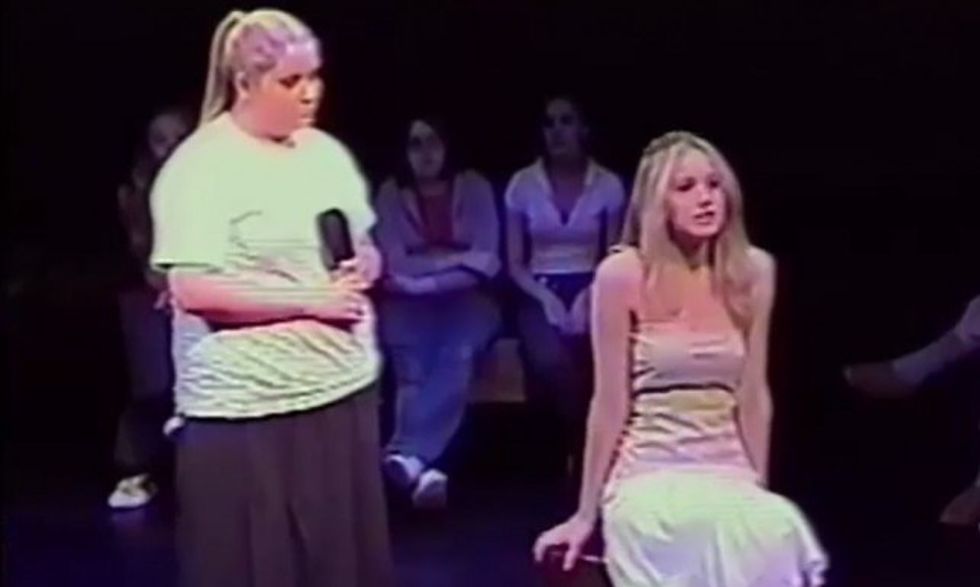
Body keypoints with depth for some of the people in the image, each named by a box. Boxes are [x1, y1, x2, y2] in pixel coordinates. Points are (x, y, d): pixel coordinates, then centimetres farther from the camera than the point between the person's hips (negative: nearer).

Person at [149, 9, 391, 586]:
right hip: (249, 407, -7)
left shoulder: (327, 152, 11)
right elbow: (194, 290, -20)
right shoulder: (201, 167, -12)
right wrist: (310, 299, -18)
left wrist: (365, 266, -3)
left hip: (344, 386, 7)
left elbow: (367, 249, 21)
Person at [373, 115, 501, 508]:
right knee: (414, 363, -32)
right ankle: (423, 464, -43)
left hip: (466, 297, 0)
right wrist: (456, 257, -5)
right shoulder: (390, 194, 4)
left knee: (457, 353, -34)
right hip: (408, 301, 0)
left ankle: (406, 454, -46)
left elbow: (484, 261, -4)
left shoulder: (474, 187, 5)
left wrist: (426, 264, -10)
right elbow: (395, 267, -5)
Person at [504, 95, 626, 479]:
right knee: (551, 361, -33)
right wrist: (546, 298, -13)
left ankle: (577, 458, -12)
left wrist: (588, 297, -13)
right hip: (540, 293, 0)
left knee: (582, 359, -33)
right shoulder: (522, 185, 3)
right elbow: (514, 263, 4)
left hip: (589, 291, 0)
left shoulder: (608, 185, 4)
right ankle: (576, 456, -9)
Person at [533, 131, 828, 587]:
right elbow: (610, 403, -4)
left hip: (729, 475, 4)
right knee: (716, 529, -35)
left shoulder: (753, 271, 4)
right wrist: (586, 514, 0)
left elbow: (753, 395, 10)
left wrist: (758, 488, 13)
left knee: (778, 537, -30)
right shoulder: (623, 274, -7)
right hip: (649, 475, -3)